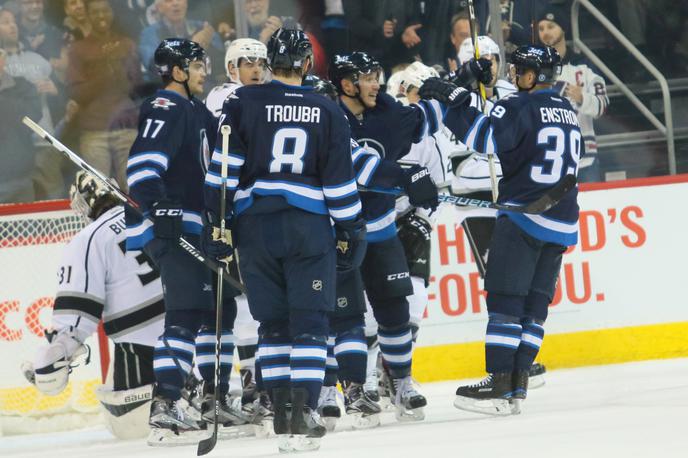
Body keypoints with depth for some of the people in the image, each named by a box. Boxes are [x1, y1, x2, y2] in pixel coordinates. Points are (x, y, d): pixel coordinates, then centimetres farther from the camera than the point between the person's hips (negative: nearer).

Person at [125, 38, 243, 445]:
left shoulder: (197, 112, 19)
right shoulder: (165, 110, -12)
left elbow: (220, 160, 33)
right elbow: (143, 164, -25)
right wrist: (160, 210, -35)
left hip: (199, 230, 11)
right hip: (172, 228, -11)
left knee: (219, 307, 18)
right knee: (186, 315, -18)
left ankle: (215, 397, 30)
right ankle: (164, 407, -25)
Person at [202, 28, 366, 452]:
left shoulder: (242, 104, 1)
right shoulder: (327, 112, 4)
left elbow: (224, 167, -3)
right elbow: (340, 181, 4)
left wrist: (216, 219, 3)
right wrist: (351, 230, 11)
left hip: (255, 225, 1)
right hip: (309, 225, -1)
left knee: (274, 323, 9)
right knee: (309, 322, 0)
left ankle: (284, 414, 6)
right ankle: (303, 415, -12)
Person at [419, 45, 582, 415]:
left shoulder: (522, 107, -10)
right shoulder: (567, 111, 16)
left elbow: (484, 137, -24)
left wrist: (454, 98, -17)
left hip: (523, 217, -8)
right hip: (562, 223, 8)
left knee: (505, 298, -6)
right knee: (535, 303, 7)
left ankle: (499, 384, -11)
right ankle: (516, 386, 5)